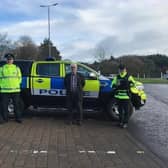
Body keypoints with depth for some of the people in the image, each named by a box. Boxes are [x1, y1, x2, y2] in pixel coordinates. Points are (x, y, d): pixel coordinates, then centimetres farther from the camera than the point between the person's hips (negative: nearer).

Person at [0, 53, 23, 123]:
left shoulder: (17, 68, 11)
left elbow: (19, 78, 12)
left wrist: (16, 85, 1)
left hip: (15, 90, 0)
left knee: (17, 105, 4)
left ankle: (18, 118, 15)